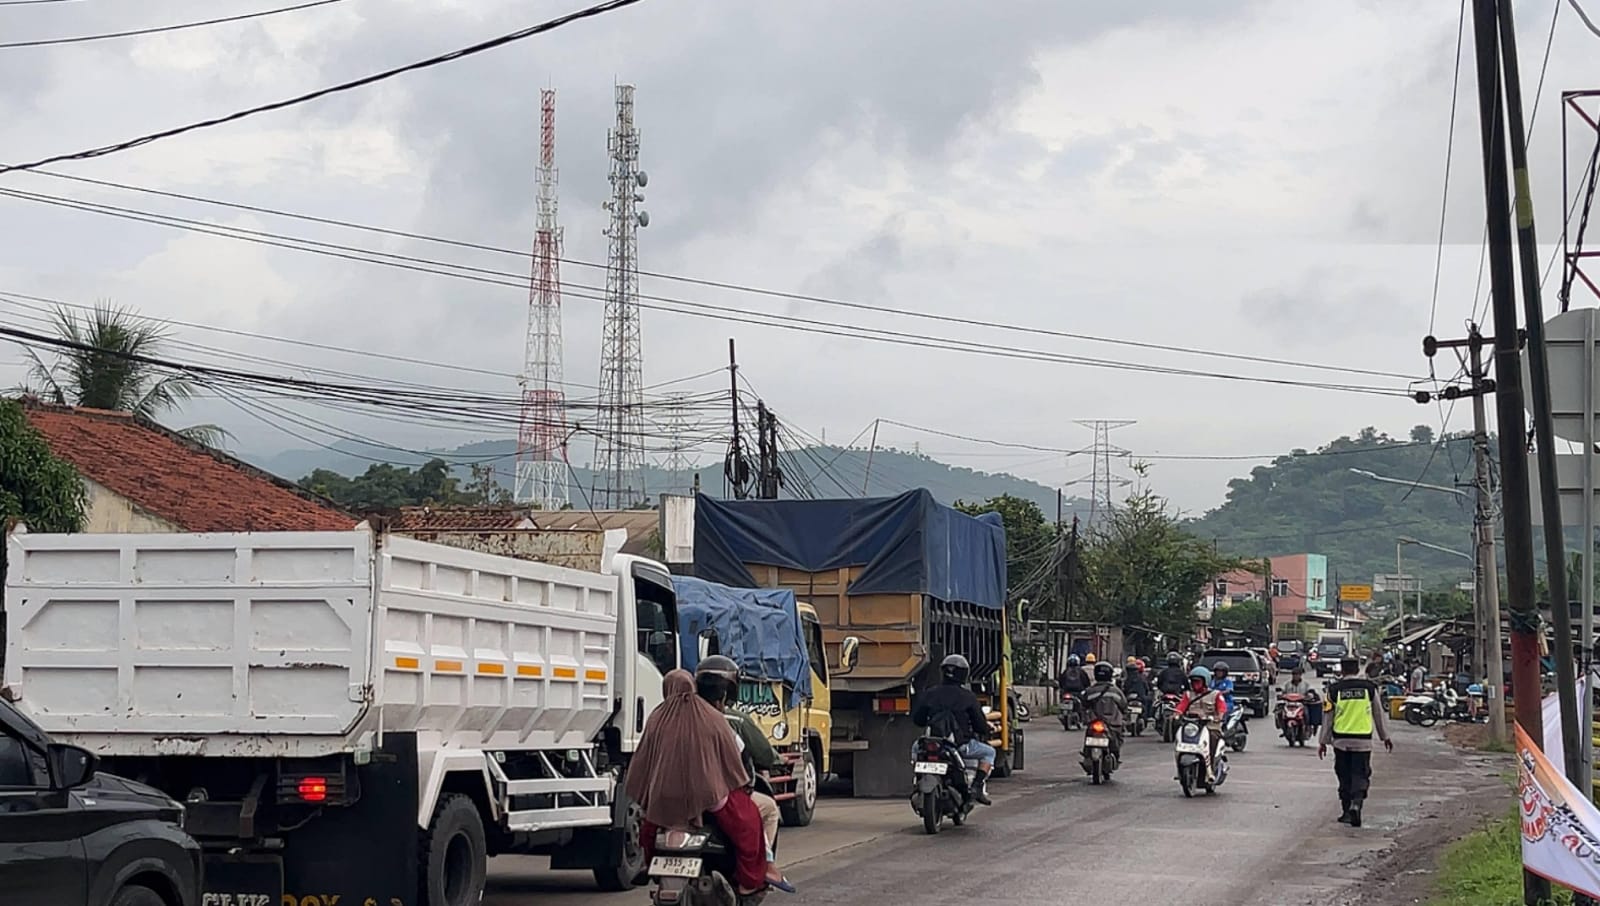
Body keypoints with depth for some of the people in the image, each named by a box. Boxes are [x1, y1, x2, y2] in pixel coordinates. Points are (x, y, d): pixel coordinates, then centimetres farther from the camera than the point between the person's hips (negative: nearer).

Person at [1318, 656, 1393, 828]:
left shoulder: (1334, 689, -1)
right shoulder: (1369, 688, 1)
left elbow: (1328, 718, 3)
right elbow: (1379, 714, 10)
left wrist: (1323, 742, 10)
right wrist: (1385, 737, 21)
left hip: (1341, 740, 1)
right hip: (1363, 740, 0)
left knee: (1344, 777, 12)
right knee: (1360, 775, 3)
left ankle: (1347, 811, 16)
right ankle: (1356, 804, -20)